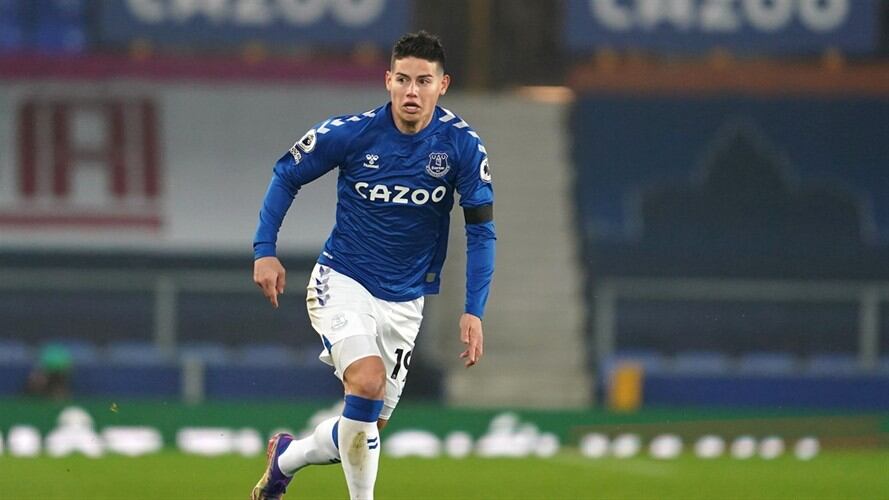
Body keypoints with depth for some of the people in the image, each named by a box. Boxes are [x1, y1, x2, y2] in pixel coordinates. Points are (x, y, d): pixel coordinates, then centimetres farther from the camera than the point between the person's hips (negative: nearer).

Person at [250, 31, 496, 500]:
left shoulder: (461, 144, -12)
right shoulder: (350, 132, -15)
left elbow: (481, 230, -7)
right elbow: (286, 175, 1)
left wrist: (473, 310, -15)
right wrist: (265, 250, -7)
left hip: (404, 299, 3)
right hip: (342, 281, -3)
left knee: (368, 425, 9)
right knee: (368, 381, -28)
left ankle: (286, 457, 39)